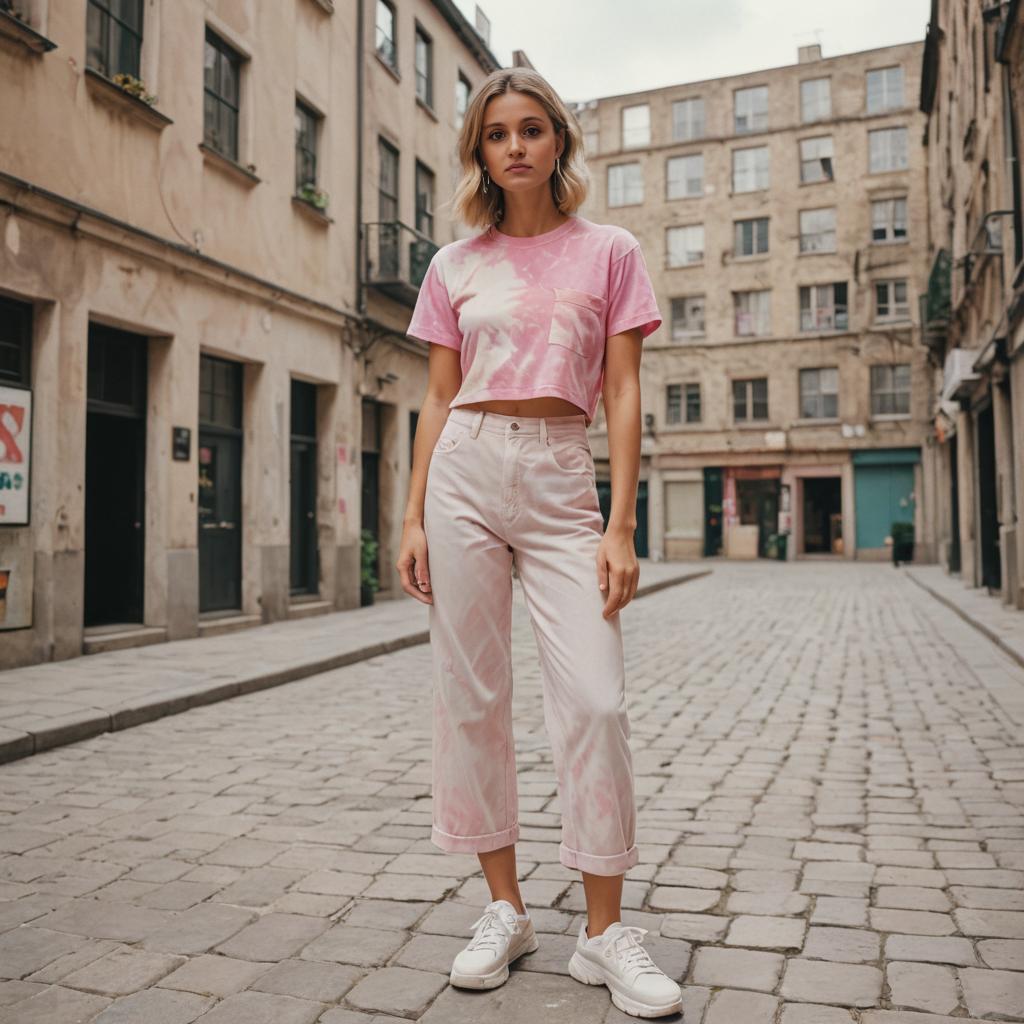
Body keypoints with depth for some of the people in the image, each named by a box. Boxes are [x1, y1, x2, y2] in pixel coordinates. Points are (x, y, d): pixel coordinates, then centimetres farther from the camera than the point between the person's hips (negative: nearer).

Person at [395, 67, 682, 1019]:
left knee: (595, 701, -8)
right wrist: (414, 517, 3)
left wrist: (620, 527, -7)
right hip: (465, 471, 2)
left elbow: (623, 395, 2)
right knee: (470, 697, 3)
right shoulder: (454, 267, 12)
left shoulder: (609, 251, 7)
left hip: (559, 482, -2)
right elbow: (438, 399, 11)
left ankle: (605, 930, 9)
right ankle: (505, 909, 19)